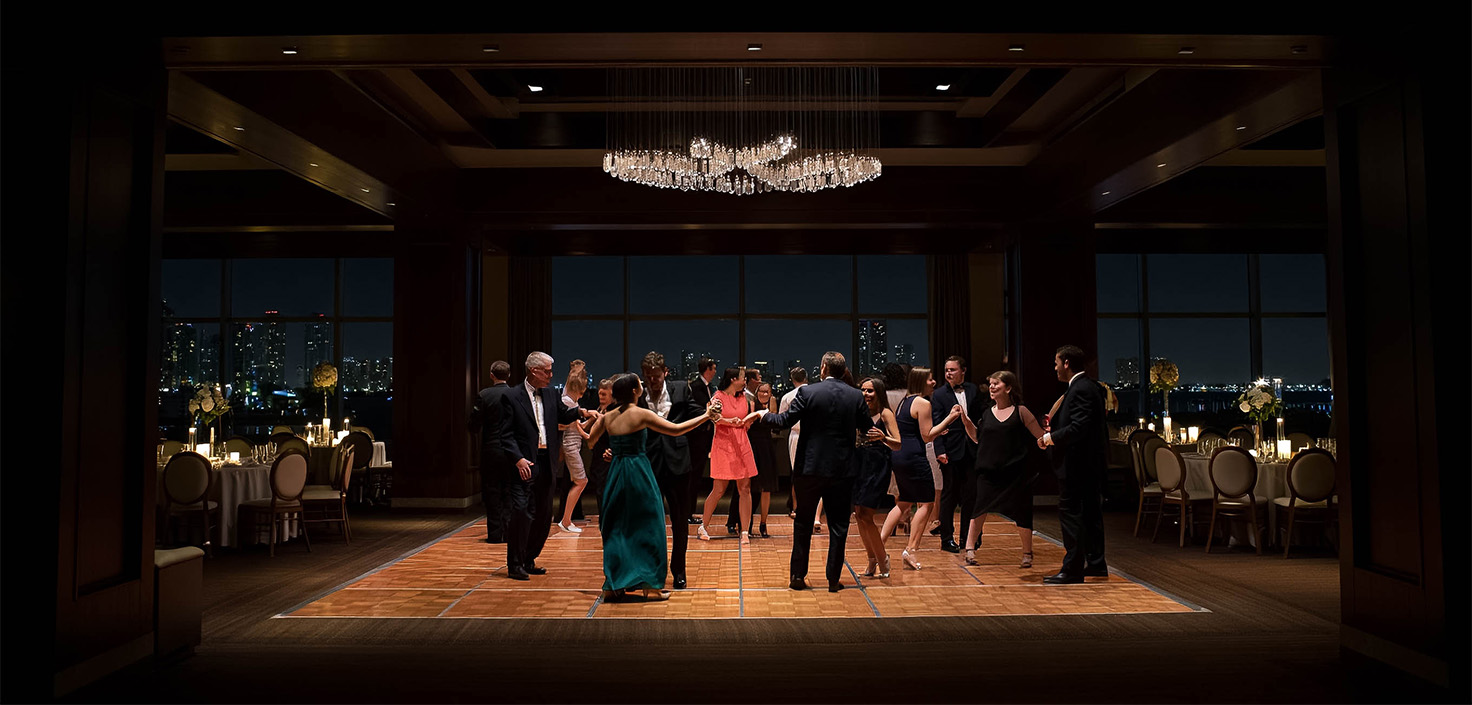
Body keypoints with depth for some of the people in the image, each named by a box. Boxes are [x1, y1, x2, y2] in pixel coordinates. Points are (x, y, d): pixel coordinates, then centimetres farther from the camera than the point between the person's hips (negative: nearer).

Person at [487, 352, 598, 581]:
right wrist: (518, 459, -19)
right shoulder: (511, 397, -5)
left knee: (544, 515, 11)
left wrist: (582, 412, -3)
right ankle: (514, 565, 2)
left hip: (546, 464, 7)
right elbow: (505, 434, -8)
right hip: (524, 465, -7)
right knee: (522, 513, -10)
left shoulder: (549, 398, 14)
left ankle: (528, 560, 23)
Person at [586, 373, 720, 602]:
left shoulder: (608, 417, 4)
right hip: (639, 473, -6)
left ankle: (612, 585, 14)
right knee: (647, 527, 4)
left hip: (616, 473, 6)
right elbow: (676, 430, -13)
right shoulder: (641, 414, -11)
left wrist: (595, 419, 27)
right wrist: (705, 416, -6)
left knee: (616, 529, 13)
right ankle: (650, 585, 5)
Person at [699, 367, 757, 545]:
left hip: (742, 445, 5)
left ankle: (745, 532, 3)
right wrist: (728, 421, -29)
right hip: (723, 445, -5)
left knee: (745, 489, 0)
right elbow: (713, 417, -14)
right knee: (719, 489, -3)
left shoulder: (743, 397, 15)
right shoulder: (719, 397, -3)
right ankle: (703, 526, 15)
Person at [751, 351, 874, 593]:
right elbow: (868, 429, 5)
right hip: (843, 469, 1)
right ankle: (833, 579, 11)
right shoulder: (856, 396, -1)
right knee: (838, 525, 9)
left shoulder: (808, 392, -9)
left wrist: (763, 414, 8)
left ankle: (798, 576, 15)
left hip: (810, 468, -1)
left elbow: (785, 421, -9)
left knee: (803, 523, 11)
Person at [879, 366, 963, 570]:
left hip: (898, 456, 9)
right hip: (914, 458, -9)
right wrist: (949, 418, -11)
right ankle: (910, 550, -6)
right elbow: (927, 437, -12)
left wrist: (935, 432, 26)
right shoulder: (923, 403, -11)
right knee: (927, 503, -1)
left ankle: (880, 541, 14)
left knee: (904, 502, 19)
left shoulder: (904, 401, 16)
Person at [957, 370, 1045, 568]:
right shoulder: (987, 414, 10)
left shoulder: (1020, 411, 1)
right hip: (989, 472, 2)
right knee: (981, 508, -4)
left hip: (1015, 472, -2)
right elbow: (978, 439, 14)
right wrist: (966, 421, 4)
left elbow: (1041, 436, 5)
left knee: (1021, 511, 4)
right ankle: (970, 548, 3)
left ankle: (1027, 553, 19)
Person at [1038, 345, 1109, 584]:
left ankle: (1072, 569, -4)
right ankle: (1096, 563, 24)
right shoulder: (1091, 387, 15)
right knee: (1090, 512, 16)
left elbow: (1078, 428, -26)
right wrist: (1056, 424, 11)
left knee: (1070, 513, -7)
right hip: (1092, 462, 11)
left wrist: (1050, 437, -16)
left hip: (1077, 463, -11)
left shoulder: (1080, 390, -18)